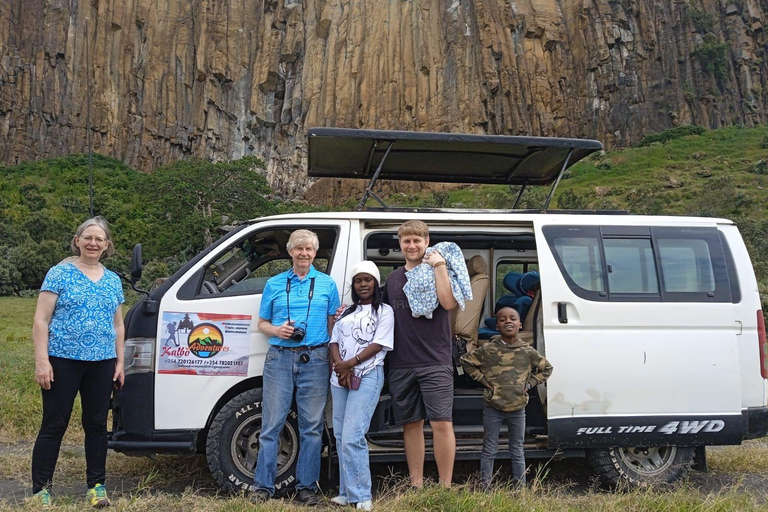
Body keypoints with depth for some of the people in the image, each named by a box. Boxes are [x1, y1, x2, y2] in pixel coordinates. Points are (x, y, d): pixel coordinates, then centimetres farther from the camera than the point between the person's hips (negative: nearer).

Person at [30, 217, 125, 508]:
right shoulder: (60, 274, -2)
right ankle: (41, 490, 12)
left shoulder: (113, 281, 12)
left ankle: (97, 486, 21)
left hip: (102, 364, 4)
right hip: (63, 361, -4)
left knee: (97, 425, 10)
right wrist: (41, 361, -13)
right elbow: (41, 321, -6)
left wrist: (119, 363, 12)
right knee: (54, 426, 2)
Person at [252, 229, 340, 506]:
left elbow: (333, 326, 10)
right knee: (271, 424, 1)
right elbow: (262, 323, 14)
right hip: (279, 358, 0)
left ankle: (307, 486, 13)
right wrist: (277, 330, -8)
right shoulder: (274, 284, 11)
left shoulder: (327, 284, 9)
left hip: (315, 359, 0)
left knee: (312, 426, 3)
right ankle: (263, 486, 9)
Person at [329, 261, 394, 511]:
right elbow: (334, 341, 11)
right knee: (341, 437, 6)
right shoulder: (346, 312, 19)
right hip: (340, 377, 6)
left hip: (367, 376, -6)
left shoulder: (384, 311, 3)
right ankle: (347, 492, 13)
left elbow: (379, 344, -7)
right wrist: (339, 365, -8)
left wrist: (351, 364, -15)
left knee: (353, 437, -16)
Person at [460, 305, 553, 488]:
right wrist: (483, 380, -2)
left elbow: (546, 368, 14)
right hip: (493, 409, -2)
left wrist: (530, 384, 3)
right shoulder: (488, 350, -7)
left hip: (517, 409, 2)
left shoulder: (528, 352, -1)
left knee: (517, 451, 13)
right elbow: (466, 361, 5)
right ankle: (485, 486, 14)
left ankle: (521, 486, 21)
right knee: (489, 450, 6)